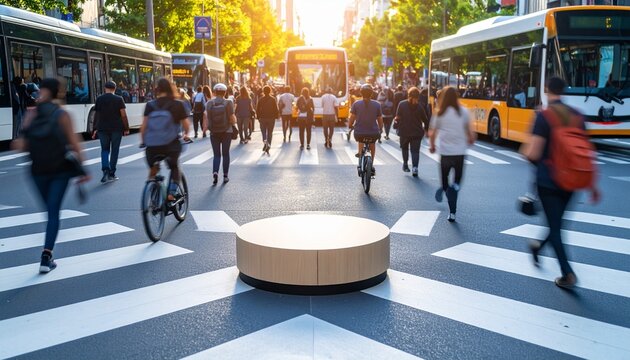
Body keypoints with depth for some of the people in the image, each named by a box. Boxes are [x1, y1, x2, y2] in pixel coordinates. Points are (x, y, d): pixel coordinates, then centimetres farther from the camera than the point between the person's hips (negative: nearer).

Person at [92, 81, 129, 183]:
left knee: (105, 149, 12)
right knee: (114, 150, 8)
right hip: (116, 128, -2)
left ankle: (105, 170, -10)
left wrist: (95, 129, 12)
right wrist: (126, 128, 0)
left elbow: (96, 115, 6)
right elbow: (123, 115, -7)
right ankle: (111, 173, 9)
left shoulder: (99, 99, 4)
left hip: (102, 128, 2)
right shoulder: (119, 99, -3)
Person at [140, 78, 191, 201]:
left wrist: (143, 140, 14)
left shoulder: (150, 105, 1)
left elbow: (143, 126, -2)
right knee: (174, 168, 20)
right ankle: (172, 193, 2)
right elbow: (186, 125, 3)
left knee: (153, 169, 22)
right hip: (171, 144, -1)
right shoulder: (178, 105, -2)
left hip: (152, 146, 1)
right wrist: (185, 135, 24)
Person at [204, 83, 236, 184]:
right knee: (225, 154, 11)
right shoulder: (228, 103, -9)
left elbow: (206, 118, -7)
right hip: (226, 132, -1)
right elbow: (233, 120, -12)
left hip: (214, 133, 1)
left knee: (216, 154, 8)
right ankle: (225, 176, 14)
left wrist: (205, 127, 10)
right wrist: (235, 120, 9)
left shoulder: (209, 103, -4)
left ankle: (215, 172, -15)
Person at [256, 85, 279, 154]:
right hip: (271, 118, 0)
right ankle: (268, 146, 4)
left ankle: (264, 142, -15)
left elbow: (257, 110, 0)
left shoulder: (260, 99, -1)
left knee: (263, 132, 11)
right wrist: (276, 117, 5)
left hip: (262, 118, 0)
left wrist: (258, 117, 9)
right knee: (270, 133, 8)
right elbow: (276, 109, -6)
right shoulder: (273, 99, -4)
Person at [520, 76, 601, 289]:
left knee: (554, 225, 1)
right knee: (556, 221, 22)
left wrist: (524, 150, 4)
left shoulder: (544, 116, -13)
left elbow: (533, 154, -19)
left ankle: (568, 274, -4)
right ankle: (538, 247, 45)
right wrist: (592, 184, 14)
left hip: (548, 180, -6)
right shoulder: (577, 116, 5)